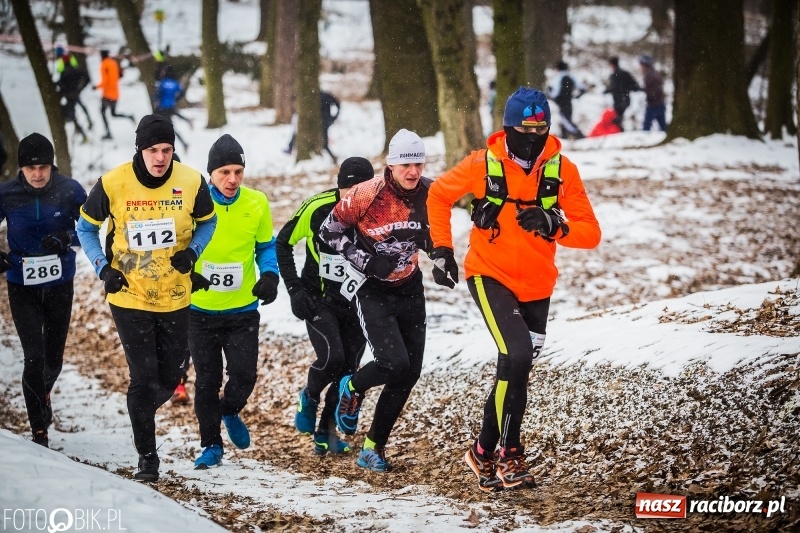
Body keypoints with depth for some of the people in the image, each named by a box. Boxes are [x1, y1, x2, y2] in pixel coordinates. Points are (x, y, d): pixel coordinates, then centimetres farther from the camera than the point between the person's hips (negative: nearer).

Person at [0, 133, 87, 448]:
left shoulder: (69, 191, -11)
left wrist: (67, 239, -18)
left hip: (60, 285, 1)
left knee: (54, 357, 13)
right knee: (34, 356, -12)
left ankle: (43, 392, 48)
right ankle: (39, 429, 0)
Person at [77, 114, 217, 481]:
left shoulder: (191, 183, -10)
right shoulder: (113, 184, -13)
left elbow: (208, 223, 9)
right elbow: (86, 228, 3)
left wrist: (192, 251, -10)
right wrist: (103, 268, -9)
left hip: (175, 297, 2)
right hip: (129, 296, -2)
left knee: (171, 375, 10)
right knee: (143, 377, -4)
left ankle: (142, 413, 43)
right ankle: (147, 457, 10)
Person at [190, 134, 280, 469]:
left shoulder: (257, 203, -3)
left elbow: (265, 247, 11)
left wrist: (269, 276, -7)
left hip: (243, 309, 1)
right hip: (201, 309, -1)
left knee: (244, 375, -7)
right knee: (207, 379, 5)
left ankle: (230, 412, 27)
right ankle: (211, 444, 21)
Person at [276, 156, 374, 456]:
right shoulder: (317, 208, -18)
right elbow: (283, 243, -3)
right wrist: (294, 288, -8)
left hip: (356, 303, 3)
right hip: (318, 299, -3)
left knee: (348, 369, 3)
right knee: (332, 357, -21)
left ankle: (327, 432, 20)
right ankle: (309, 398, 10)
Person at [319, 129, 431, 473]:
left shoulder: (430, 194, -6)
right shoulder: (366, 195, -19)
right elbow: (330, 232, -8)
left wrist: (431, 240, -13)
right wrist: (367, 262, -18)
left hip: (409, 289, 5)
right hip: (372, 289, -5)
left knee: (409, 373, 3)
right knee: (394, 363, -20)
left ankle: (374, 448, 16)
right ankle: (352, 388, 15)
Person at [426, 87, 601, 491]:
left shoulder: (562, 171, -7)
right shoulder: (482, 165, -11)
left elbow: (590, 234, -8)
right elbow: (438, 196, 7)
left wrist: (554, 224, -27)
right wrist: (441, 249, 0)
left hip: (537, 287, 4)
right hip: (490, 276, -3)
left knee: (515, 371, 13)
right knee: (517, 356, -23)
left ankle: (484, 452, 32)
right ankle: (509, 454, -10)